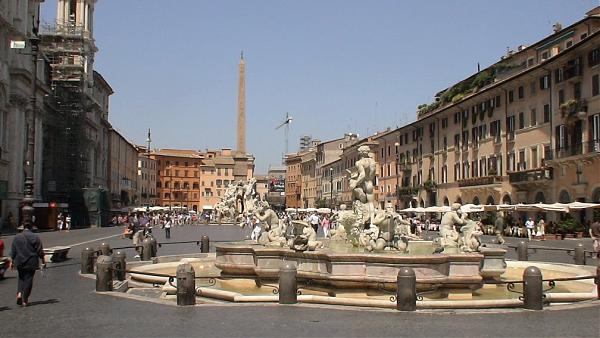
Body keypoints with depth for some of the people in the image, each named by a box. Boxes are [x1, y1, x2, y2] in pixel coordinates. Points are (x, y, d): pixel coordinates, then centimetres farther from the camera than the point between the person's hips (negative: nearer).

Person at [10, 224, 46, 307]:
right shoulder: (35, 237, -4)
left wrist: (12, 261, 15)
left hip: (19, 262, 2)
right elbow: (40, 251, -4)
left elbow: (13, 251, 6)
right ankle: (25, 300, 3)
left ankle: (19, 293, -6)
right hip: (31, 263, -2)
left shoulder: (17, 237, 2)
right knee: (28, 280, 3)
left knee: (21, 278, 18)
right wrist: (43, 261, 3)